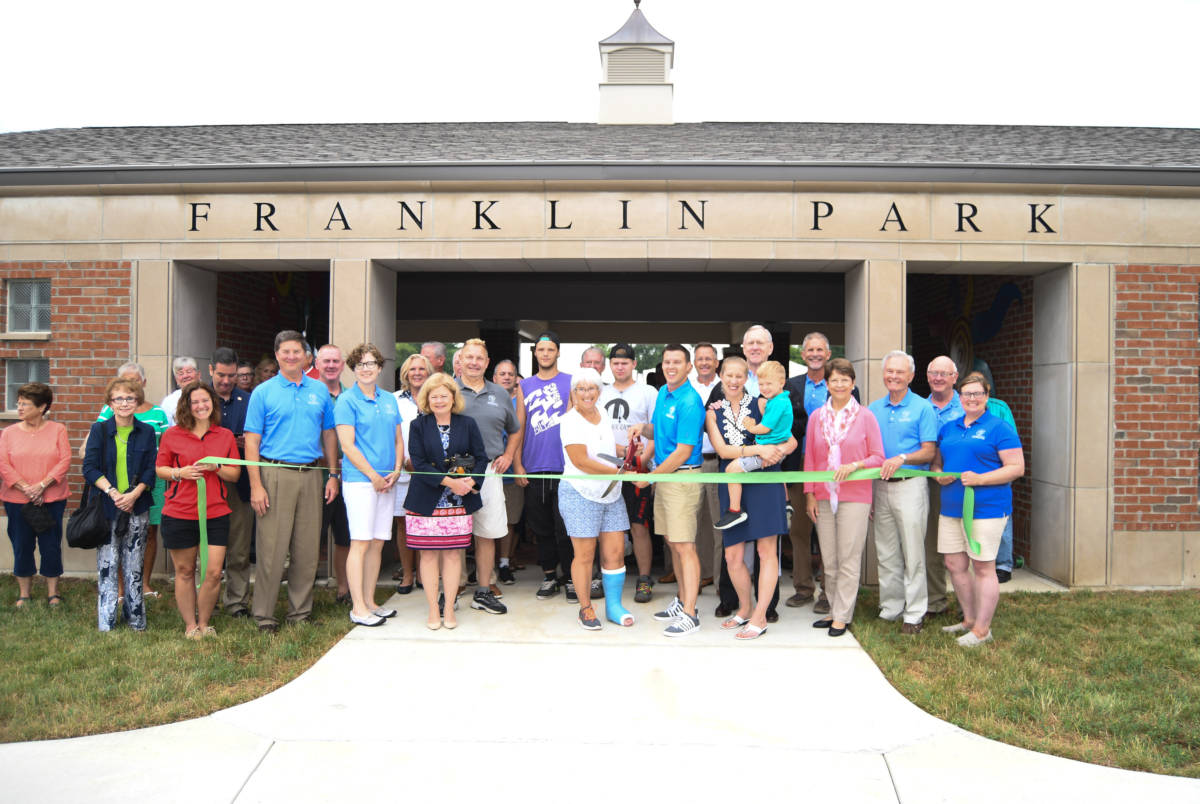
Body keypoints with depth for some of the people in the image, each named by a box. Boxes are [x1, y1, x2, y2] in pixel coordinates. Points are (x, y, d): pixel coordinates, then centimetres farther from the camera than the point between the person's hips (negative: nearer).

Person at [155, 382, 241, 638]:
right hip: (179, 514, -1)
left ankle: (204, 623, 17)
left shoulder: (225, 435, 7)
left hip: (216, 514, 1)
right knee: (184, 571, 8)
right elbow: (159, 468, 9)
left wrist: (216, 468, -11)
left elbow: (235, 474, 9)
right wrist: (180, 473, -11)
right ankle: (190, 625, 22)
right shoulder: (172, 435, 4)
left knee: (214, 572, -3)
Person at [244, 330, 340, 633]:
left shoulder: (320, 390, 11)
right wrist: (256, 485, -9)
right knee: (272, 547, -3)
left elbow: (328, 435, 16)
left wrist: (333, 475, 9)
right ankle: (264, 614, 7)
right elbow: (252, 441, -1)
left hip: (311, 475, 3)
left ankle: (300, 611, 18)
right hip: (276, 474, -3)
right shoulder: (263, 392, 2)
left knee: (308, 548, 7)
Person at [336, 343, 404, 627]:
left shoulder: (389, 400, 15)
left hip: (387, 481, 6)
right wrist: (373, 476, -11)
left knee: (377, 543, 8)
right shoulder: (347, 400, -3)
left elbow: (398, 440, 17)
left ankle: (369, 602, 17)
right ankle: (358, 608, 1)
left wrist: (396, 471, 2)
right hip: (359, 479, -6)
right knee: (360, 543, -6)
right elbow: (347, 446, -9)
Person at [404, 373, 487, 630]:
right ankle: (433, 611, 12)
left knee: (453, 552, 3)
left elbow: (481, 458, 5)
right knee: (428, 553, 2)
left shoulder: (468, 424, 6)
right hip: (426, 500, -1)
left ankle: (449, 609, 13)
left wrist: (470, 481, -14)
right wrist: (449, 482, -16)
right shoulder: (418, 426, 2)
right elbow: (419, 463, -6)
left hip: (459, 501, 1)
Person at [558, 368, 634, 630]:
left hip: (611, 494, 6)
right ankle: (585, 608, 15)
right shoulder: (570, 421, -11)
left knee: (615, 552, 5)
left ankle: (614, 606, 18)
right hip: (580, 494, -6)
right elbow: (580, 461, -18)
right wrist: (618, 473, -17)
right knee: (585, 555, -1)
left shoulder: (603, 414, 12)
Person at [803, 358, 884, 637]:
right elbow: (809, 458, 10)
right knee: (829, 560, 9)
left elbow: (878, 457, 1)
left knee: (848, 560, -1)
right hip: (823, 497, 3)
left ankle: (842, 616, 7)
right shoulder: (816, 417, 8)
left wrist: (854, 465, -16)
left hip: (854, 496, -3)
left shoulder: (865, 416, 0)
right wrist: (809, 494, 4)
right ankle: (834, 610, 21)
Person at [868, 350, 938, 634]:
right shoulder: (873, 409, 12)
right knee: (886, 554, 10)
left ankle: (914, 614, 6)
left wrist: (902, 458, -22)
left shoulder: (922, 408, -1)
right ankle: (890, 609, 20)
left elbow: (929, 452, -4)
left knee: (913, 554, -2)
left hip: (910, 485, -4)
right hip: (880, 486, 5)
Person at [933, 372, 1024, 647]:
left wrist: (979, 479, -18)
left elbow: (1017, 468, -8)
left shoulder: (999, 428, -3)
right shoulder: (948, 428, 16)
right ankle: (969, 619, 26)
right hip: (951, 508, 6)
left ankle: (982, 628, 9)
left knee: (983, 567, -2)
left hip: (986, 508, -6)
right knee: (954, 565, 10)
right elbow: (936, 462, 23)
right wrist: (939, 475, 0)